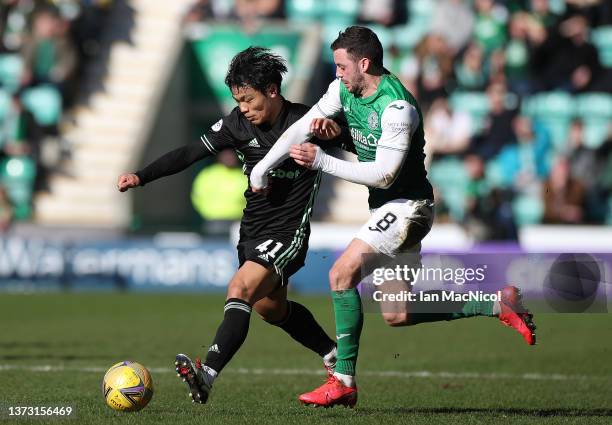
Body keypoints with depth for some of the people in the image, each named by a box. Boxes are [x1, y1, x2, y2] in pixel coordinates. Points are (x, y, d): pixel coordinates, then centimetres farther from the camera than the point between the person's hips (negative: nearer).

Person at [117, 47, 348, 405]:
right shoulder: (238, 124, -1)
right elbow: (190, 153, 0)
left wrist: (331, 127, -33)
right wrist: (141, 177, -10)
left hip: (288, 235, -7)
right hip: (252, 232, 8)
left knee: (241, 289, -26)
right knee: (271, 308, 21)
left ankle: (208, 375, -37)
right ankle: (334, 354, 45)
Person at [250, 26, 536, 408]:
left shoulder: (397, 108, -23)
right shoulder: (344, 90, 3)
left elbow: (383, 174, -25)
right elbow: (301, 129, 9)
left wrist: (323, 162, -25)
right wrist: (262, 168, 2)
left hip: (408, 205, -10)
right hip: (387, 208, 10)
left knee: (342, 274, -19)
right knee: (397, 315, 7)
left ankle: (344, 383, -14)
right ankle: (498, 304, 16)